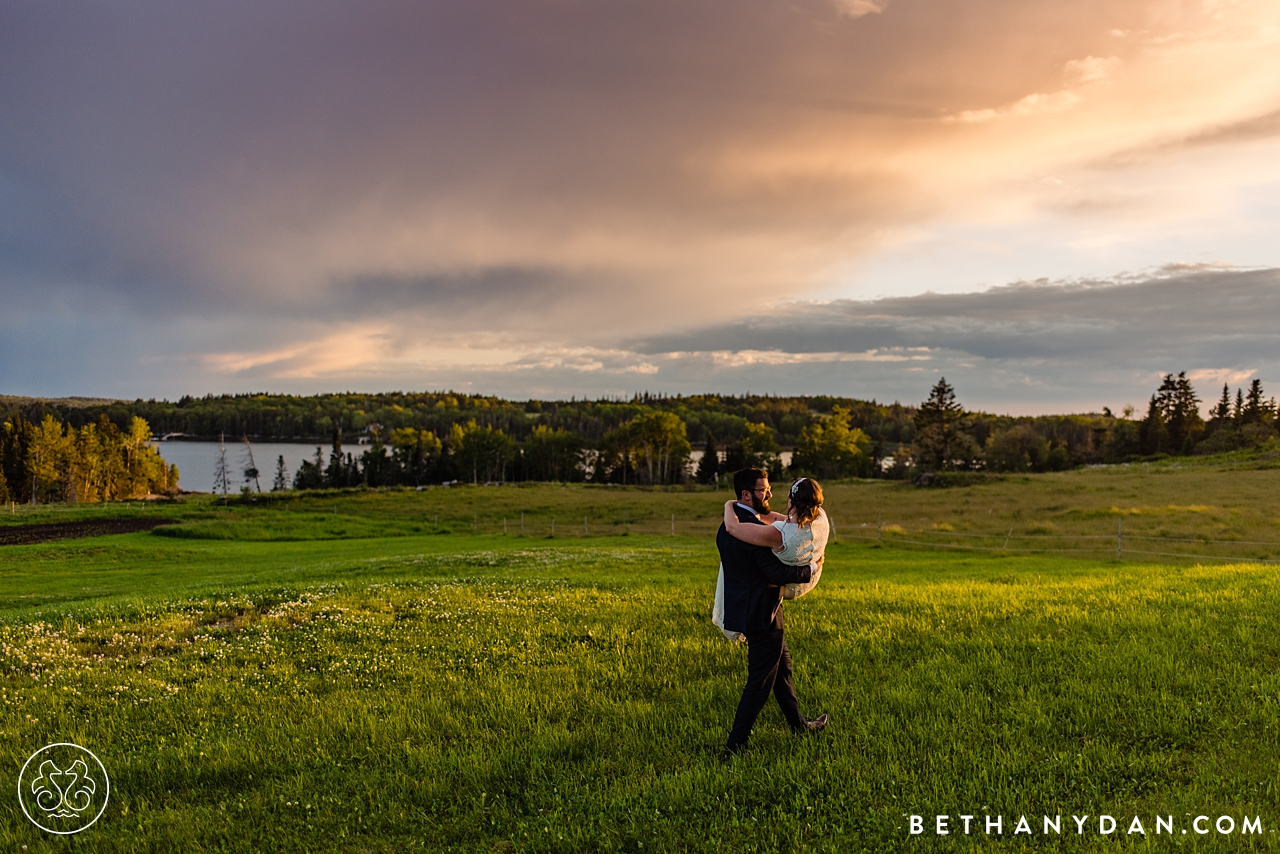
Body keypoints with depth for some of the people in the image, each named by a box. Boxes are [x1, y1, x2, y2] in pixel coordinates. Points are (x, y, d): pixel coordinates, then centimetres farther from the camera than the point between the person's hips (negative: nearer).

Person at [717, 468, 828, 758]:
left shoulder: (728, 526, 6)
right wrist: (811, 569, -12)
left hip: (747, 610, 10)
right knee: (760, 682, -1)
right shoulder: (754, 528, -25)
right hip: (762, 614, -10)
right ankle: (734, 746, 3)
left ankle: (798, 723, 41)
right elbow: (777, 573, -25)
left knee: (782, 667, 24)